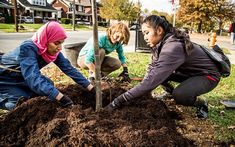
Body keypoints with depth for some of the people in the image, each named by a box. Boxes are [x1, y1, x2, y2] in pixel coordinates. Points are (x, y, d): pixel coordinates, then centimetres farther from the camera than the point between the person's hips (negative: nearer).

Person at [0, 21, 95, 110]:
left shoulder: (53, 50, -16)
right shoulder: (27, 48, -36)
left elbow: (69, 69, -17)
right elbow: (33, 79, -47)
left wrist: (91, 89, -23)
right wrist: (62, 98, -55)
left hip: (21, 79, 7)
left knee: (48, 84, -7)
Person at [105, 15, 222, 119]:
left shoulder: (172, 47, -35)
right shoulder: (161, 44, -9)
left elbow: (152, 80, -41)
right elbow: (152, 69, -4)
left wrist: (118, 102, -39)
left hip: (208, 74, -7)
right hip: (189, 72, 8)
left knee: (180, 95, -33)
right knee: (155, 72, -7)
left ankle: (201, 104, -1)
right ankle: (171, 92, 19)